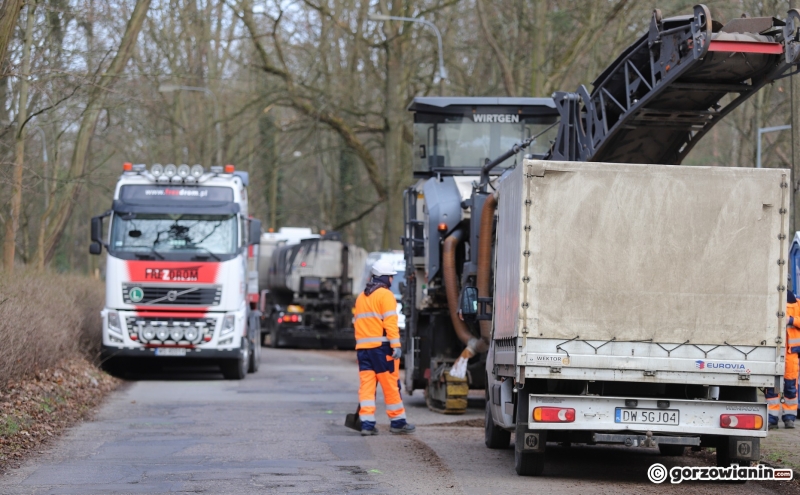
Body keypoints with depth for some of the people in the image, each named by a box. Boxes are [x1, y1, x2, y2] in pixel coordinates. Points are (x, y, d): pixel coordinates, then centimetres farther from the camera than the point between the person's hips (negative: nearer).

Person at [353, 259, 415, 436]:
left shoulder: (361, 296, 20)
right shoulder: (385, 295, -5)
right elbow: (390, 322, -14)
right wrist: (396, 345, -17)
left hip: (362, 346, 7)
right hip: (381, 346, -7)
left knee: (366, 385, 2)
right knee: (391, 385, 2)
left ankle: (367, 423, -5)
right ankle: (397, 422, 8)